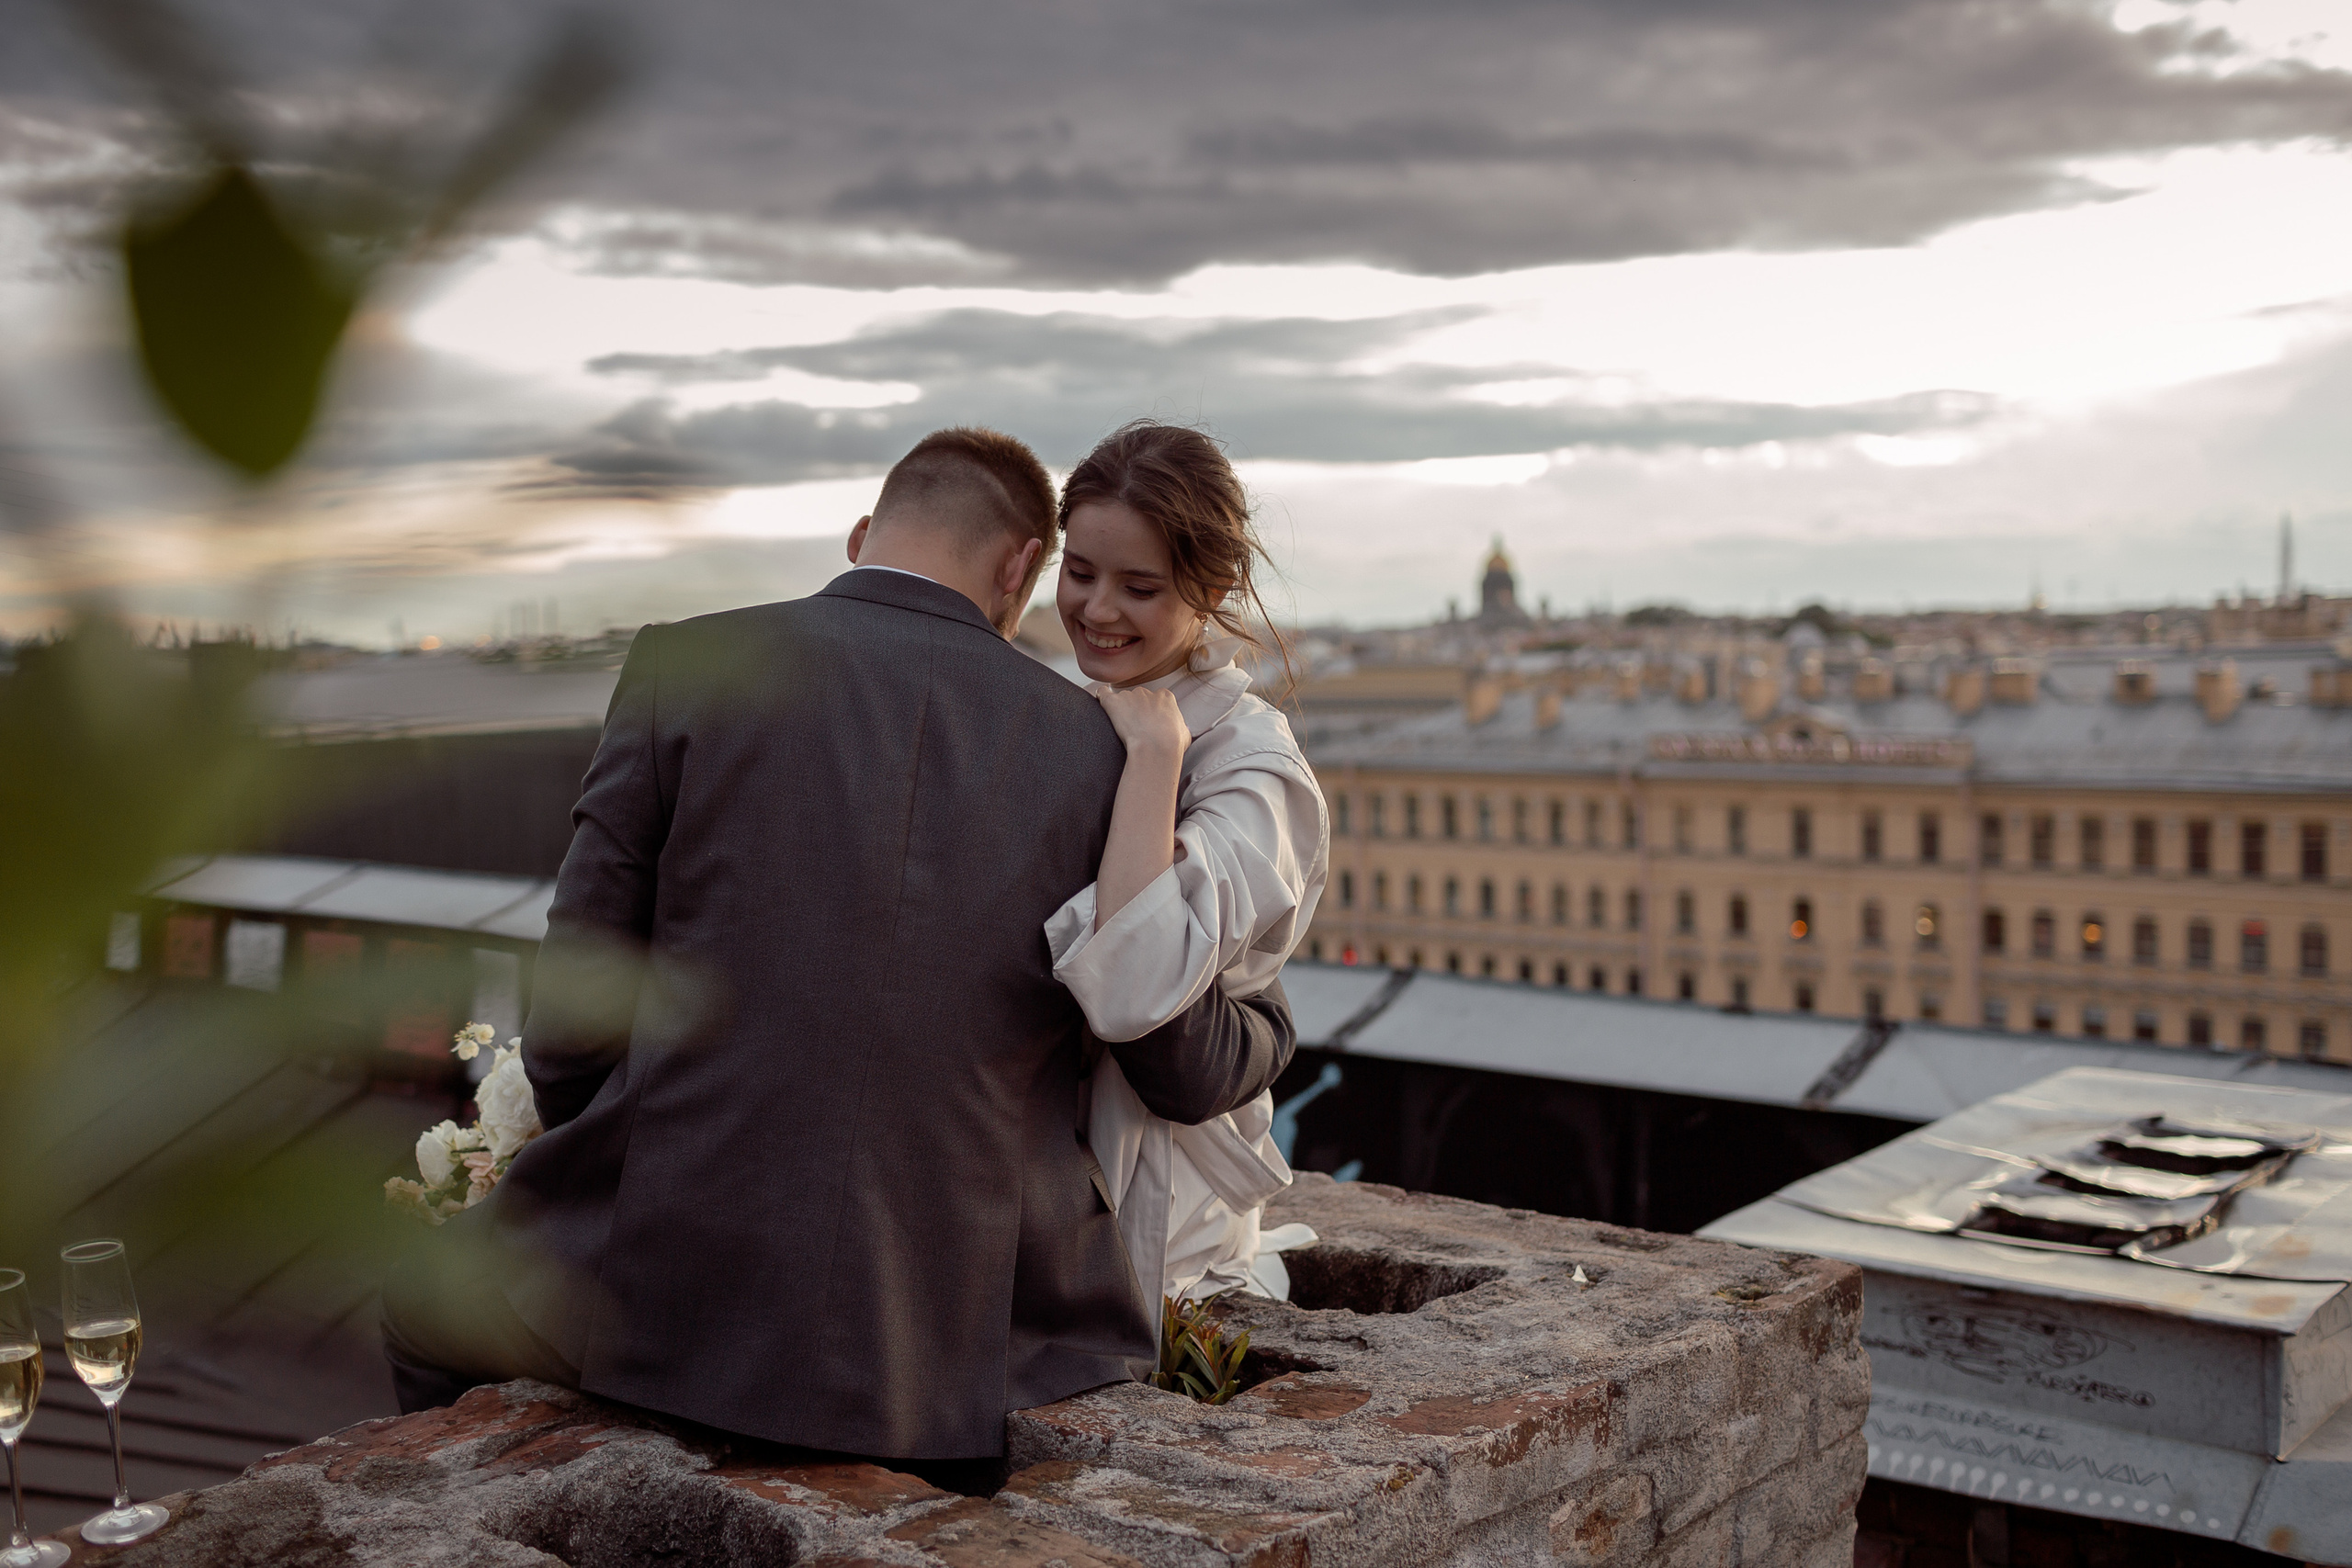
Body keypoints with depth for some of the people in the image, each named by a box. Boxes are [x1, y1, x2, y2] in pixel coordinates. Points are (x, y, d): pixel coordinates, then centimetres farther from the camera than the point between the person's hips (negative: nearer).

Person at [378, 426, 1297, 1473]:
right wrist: (1265, 1019, 31)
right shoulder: (1091, 744, 2)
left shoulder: (685, 669, -2)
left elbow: (574, 1006, -1)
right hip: (961, 1339, 2)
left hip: (677, 1289, -1)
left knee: (427, 1311, 32)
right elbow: (1188, 1072, 7)